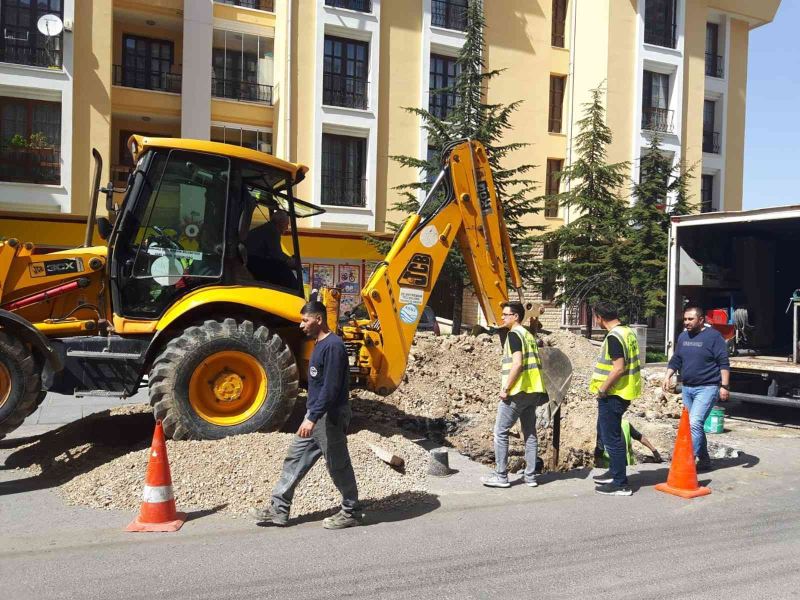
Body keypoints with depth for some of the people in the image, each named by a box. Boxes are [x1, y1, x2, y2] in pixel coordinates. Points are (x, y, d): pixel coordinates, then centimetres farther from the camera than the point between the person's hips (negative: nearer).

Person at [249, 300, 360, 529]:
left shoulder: (333, 345, -20)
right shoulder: (320, 344, 11)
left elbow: (331, 388, -25)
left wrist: (313, 418, -27)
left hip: (330, 416, -10)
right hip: (316, 414, 10)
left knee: (338, 465, 3)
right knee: (295, 459, 12)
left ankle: (350, 512, 18)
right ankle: (279, 509, 20)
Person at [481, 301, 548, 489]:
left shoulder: (514, 334, -10)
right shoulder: (529, 335, 17)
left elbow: (517, 363, -20)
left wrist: (505, 388, -17)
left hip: (517, 391, -9)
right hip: (533, 391, 9)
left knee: (500, 432, -2)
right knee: (530, 433, 11)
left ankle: (501, 476, 0)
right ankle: (530, 475, 14)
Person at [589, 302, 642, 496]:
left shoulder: (614, 337, -20)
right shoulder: (628, 332, 10)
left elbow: (618, 368, -27)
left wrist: (602, 389, -17)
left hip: (613, 395, -10)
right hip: (624, 392, 10)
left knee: (611, 438, -1)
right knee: (606, 432, 23)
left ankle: (620, 484, 5)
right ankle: (614, 472, 34)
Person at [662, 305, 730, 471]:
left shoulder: (713, 336, -8)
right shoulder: (683, 336, 12)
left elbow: (724, 363, -10)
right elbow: (675, 360, 19)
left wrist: (724, 386, -15)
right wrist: (667, 377, 6)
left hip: (707, 388, -7)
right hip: (687, 388, 7)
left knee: (694, 423, -18)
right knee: (696, 425, 13)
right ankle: (704, 460, 24)